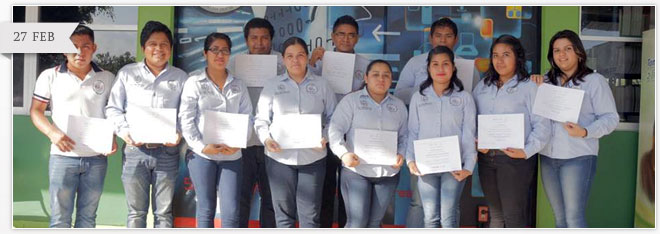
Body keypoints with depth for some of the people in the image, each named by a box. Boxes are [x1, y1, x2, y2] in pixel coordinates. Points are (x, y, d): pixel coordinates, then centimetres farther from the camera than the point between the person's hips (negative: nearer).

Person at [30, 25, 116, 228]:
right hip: (62, 157, -1)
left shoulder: (107, 78, 8)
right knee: (60, 217, 2)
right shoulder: (50, 76, 3)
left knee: (88, 216, 11)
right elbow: (36, 111, 3)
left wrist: (113, 138, -5)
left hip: (97, 158, 2)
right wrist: (52, 132, -15)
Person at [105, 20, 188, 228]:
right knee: (136, 211, 7)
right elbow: (113, 108, 7)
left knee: (164, 212, 8)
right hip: (135, 150, 0)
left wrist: (179, 132, -12)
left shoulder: (180, 77, 8)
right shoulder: (127, 73, 6)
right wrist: (124, 130, -10)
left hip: (167, 151, 1)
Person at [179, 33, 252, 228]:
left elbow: (247, 118, 6)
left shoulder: (238, 86, 10)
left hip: (232, 156, 2)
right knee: (206, 209, 7)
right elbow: (186, 119, -4)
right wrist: (202, 146, -15)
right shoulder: (194, 83, 1)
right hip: (202, 155, -2)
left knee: (231, 211, 0)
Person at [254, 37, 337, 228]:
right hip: (279, 157, 0)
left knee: (310, 213, 5)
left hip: (313, 156, 0)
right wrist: (266, 138, -15)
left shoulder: (321, 85, 6)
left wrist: (325, 138, -13)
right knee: (283, 211, 10)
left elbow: (333, 118, 6)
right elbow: (261, 119, 5)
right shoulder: (272, 85, 6)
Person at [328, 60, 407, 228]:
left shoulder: (399, 105, 12)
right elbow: (335, 129, -7)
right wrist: (343, 153, -22)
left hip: (388, 173, 4)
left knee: (374, 222, 11)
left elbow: (405, 135, 16)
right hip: (356, 171, -4)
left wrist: (401, 153, -4)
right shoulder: (351, 100, -2)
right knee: (357, 222, -7)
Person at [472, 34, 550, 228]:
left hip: (515, 159, -5)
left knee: (513, 215, -3)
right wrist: (475, 141, -5)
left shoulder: (529, 87, -4)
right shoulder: (483, 86, 12)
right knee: (495, 214, 16)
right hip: (486, 158, 5)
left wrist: (527, 151, -21)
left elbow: (542, 125, -9)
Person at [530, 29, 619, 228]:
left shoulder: (594, 80, -2)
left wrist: (585, 132, -22)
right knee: (559, 217, 12)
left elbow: (611, 118, -5)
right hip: (547, 156, 5)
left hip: (578, 157, -5)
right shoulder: (548, 81, 13)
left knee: (574, 218, -8)